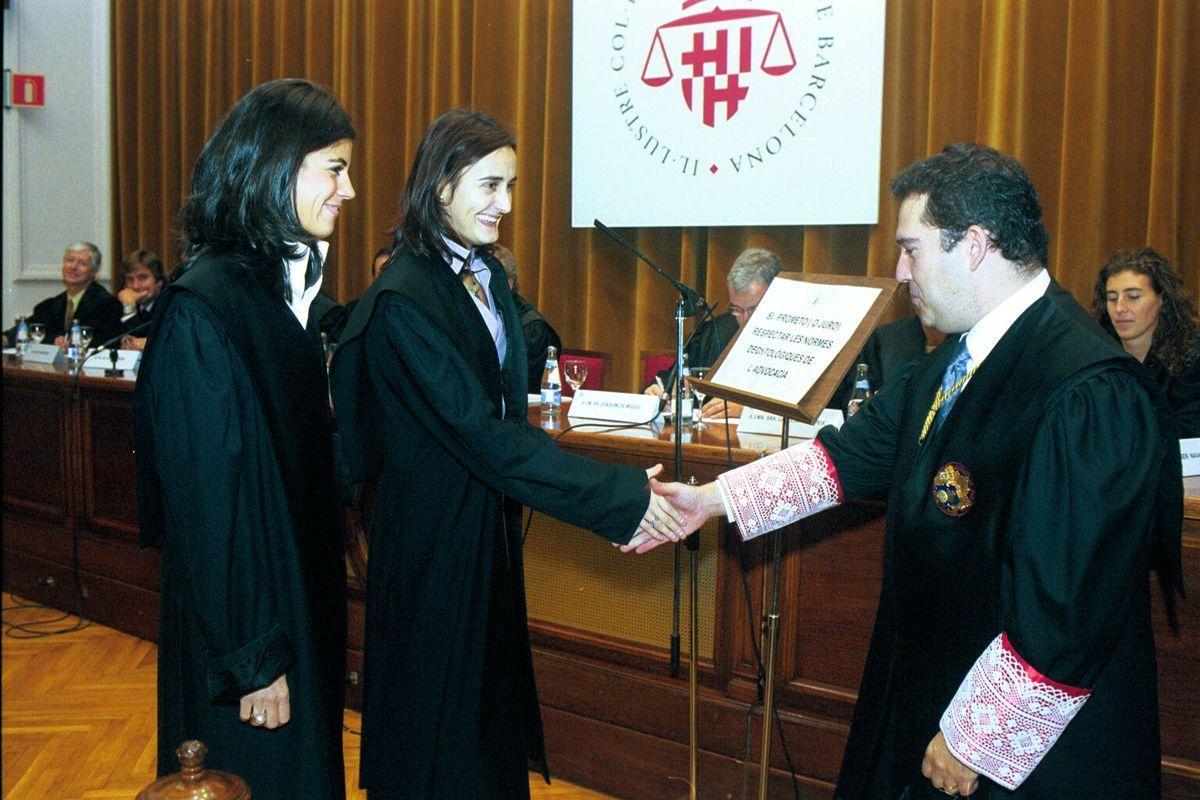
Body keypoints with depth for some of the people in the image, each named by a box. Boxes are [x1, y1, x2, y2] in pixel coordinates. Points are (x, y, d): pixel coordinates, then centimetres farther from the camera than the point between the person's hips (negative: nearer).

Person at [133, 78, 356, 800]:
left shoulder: (284, 282, 5)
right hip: (246, 617, -9)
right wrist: (250, 659, -19)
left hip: (302, 598, 9)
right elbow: (208, 497, -22)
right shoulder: (204, 308, -22)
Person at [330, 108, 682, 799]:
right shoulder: (404, 300, -21)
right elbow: (483, 432, -28)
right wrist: (620, 495, -29)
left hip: (492, 527, 8)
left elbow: (508, 409, 6)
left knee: (494, 695, 19)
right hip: (434, 538, -8)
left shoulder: (488, 276, 6)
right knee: (438, 724, 7)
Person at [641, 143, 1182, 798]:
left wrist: (974, 742, -20)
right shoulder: (953, 361, 4)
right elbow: (853, 454, 11)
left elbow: (1072, 608, -27)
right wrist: (712, 499, 7)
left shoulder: (1091, 394, -26)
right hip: (924, 693, 8)